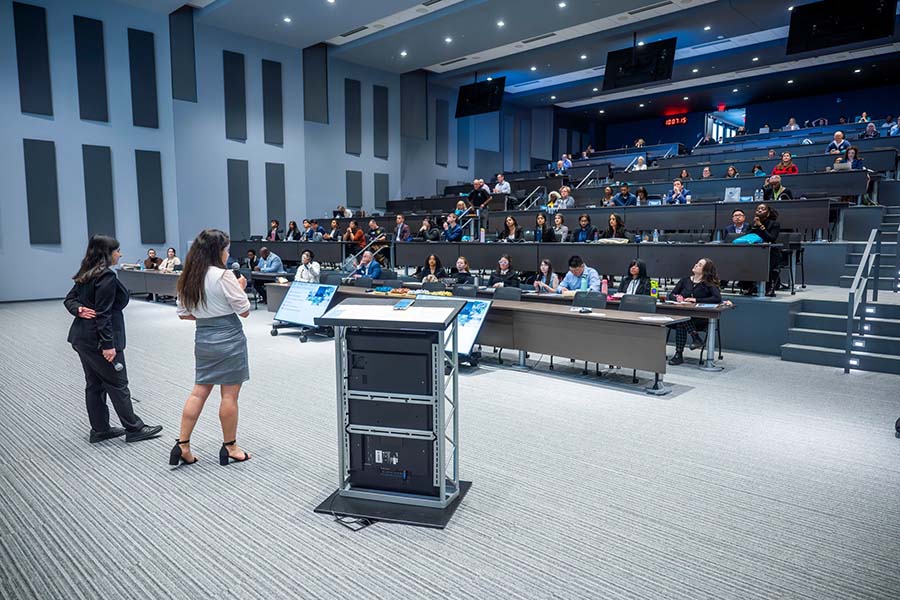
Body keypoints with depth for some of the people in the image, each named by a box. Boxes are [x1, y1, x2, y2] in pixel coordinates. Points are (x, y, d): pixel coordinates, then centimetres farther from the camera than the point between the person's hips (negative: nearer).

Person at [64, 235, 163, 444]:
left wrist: (79, 309, -5)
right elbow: (103, 313, -22)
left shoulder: (86, 275, 10)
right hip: (98, 340, -9)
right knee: (117, 384, 0)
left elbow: (69, 299, 15)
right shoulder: (106, 277, -18)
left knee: (94, 384, 14)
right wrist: (108, 344, -21)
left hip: (81, 338, 9)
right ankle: (134, 428, 9)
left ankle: (99, 429, 23)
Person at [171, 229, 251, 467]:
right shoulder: (224, 276, -16)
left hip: (203, 338, 7)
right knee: (230, 395, 4)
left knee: (199, 392, 14)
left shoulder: (188, 278, 5)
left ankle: (182, 445, 15)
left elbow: (183, 314, 11)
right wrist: (240, 288, 3)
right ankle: (230, 447, 16)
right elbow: (244, 311, -12)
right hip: (229, 339, -7)